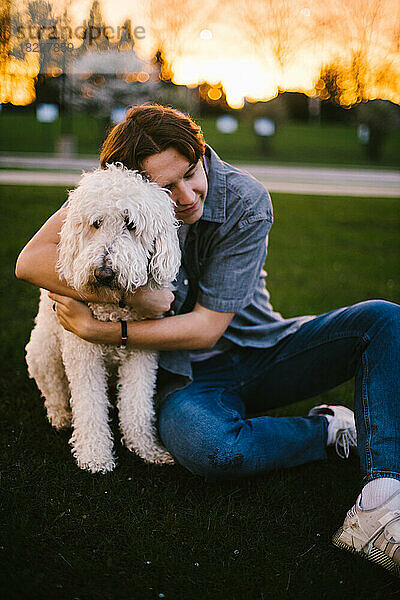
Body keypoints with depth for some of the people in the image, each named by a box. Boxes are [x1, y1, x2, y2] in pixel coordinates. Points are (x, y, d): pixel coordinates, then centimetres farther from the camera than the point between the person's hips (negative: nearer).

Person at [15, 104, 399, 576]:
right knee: (203, 446, -38)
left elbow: (206, 327, -17)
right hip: (187, 376, -1)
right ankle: (328, 428, -8)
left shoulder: (246, 204, -17)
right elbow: (30, 260, -16)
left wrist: (100, 331, -19)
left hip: (261, 350, 1)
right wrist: (130, 294, -26)